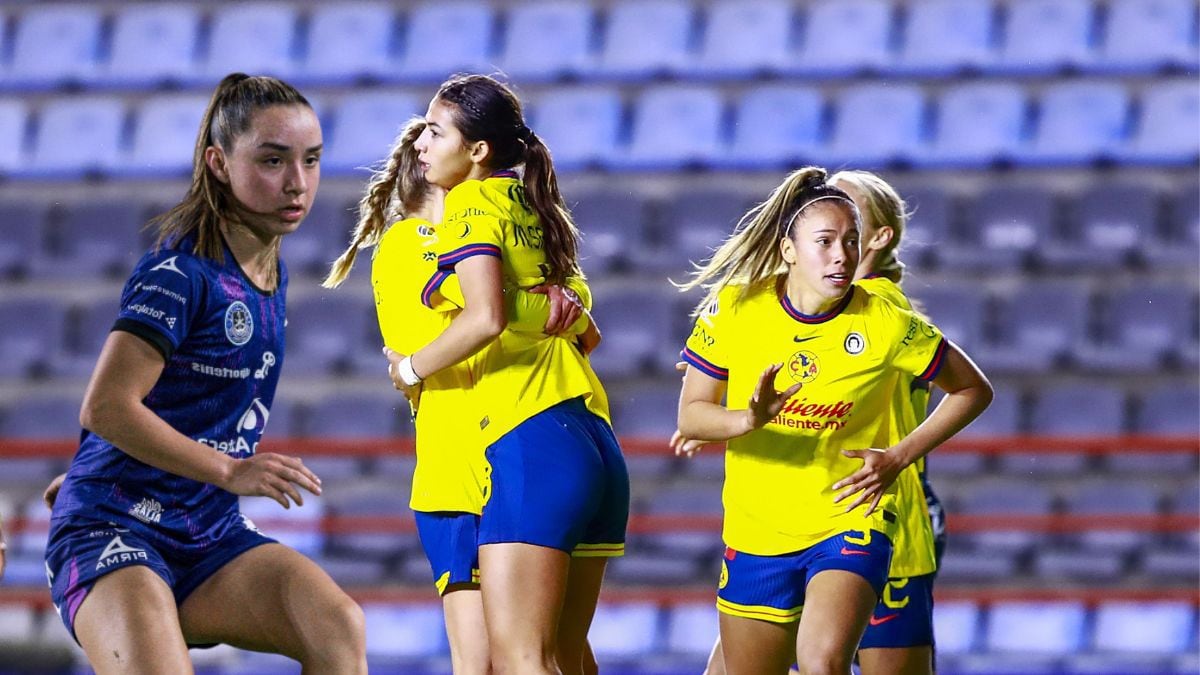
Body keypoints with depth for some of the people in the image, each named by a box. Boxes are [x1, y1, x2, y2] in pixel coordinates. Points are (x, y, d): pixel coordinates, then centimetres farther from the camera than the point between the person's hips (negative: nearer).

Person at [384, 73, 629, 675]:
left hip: (532, 443, -9)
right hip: (594, 440, 9)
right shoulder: (531, 209, 20)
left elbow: (486, 317, -19)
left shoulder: (472, 204, -4)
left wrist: (410, 369, -5)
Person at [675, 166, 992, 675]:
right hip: (755, 533, 3)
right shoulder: (734, 308, -7)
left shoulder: (886, 324, -11)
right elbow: (690, 415, -2)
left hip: (849, 525, -3)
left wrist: (898, 458, -6)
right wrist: (750, 419, -24)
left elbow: (973, 390, 4)